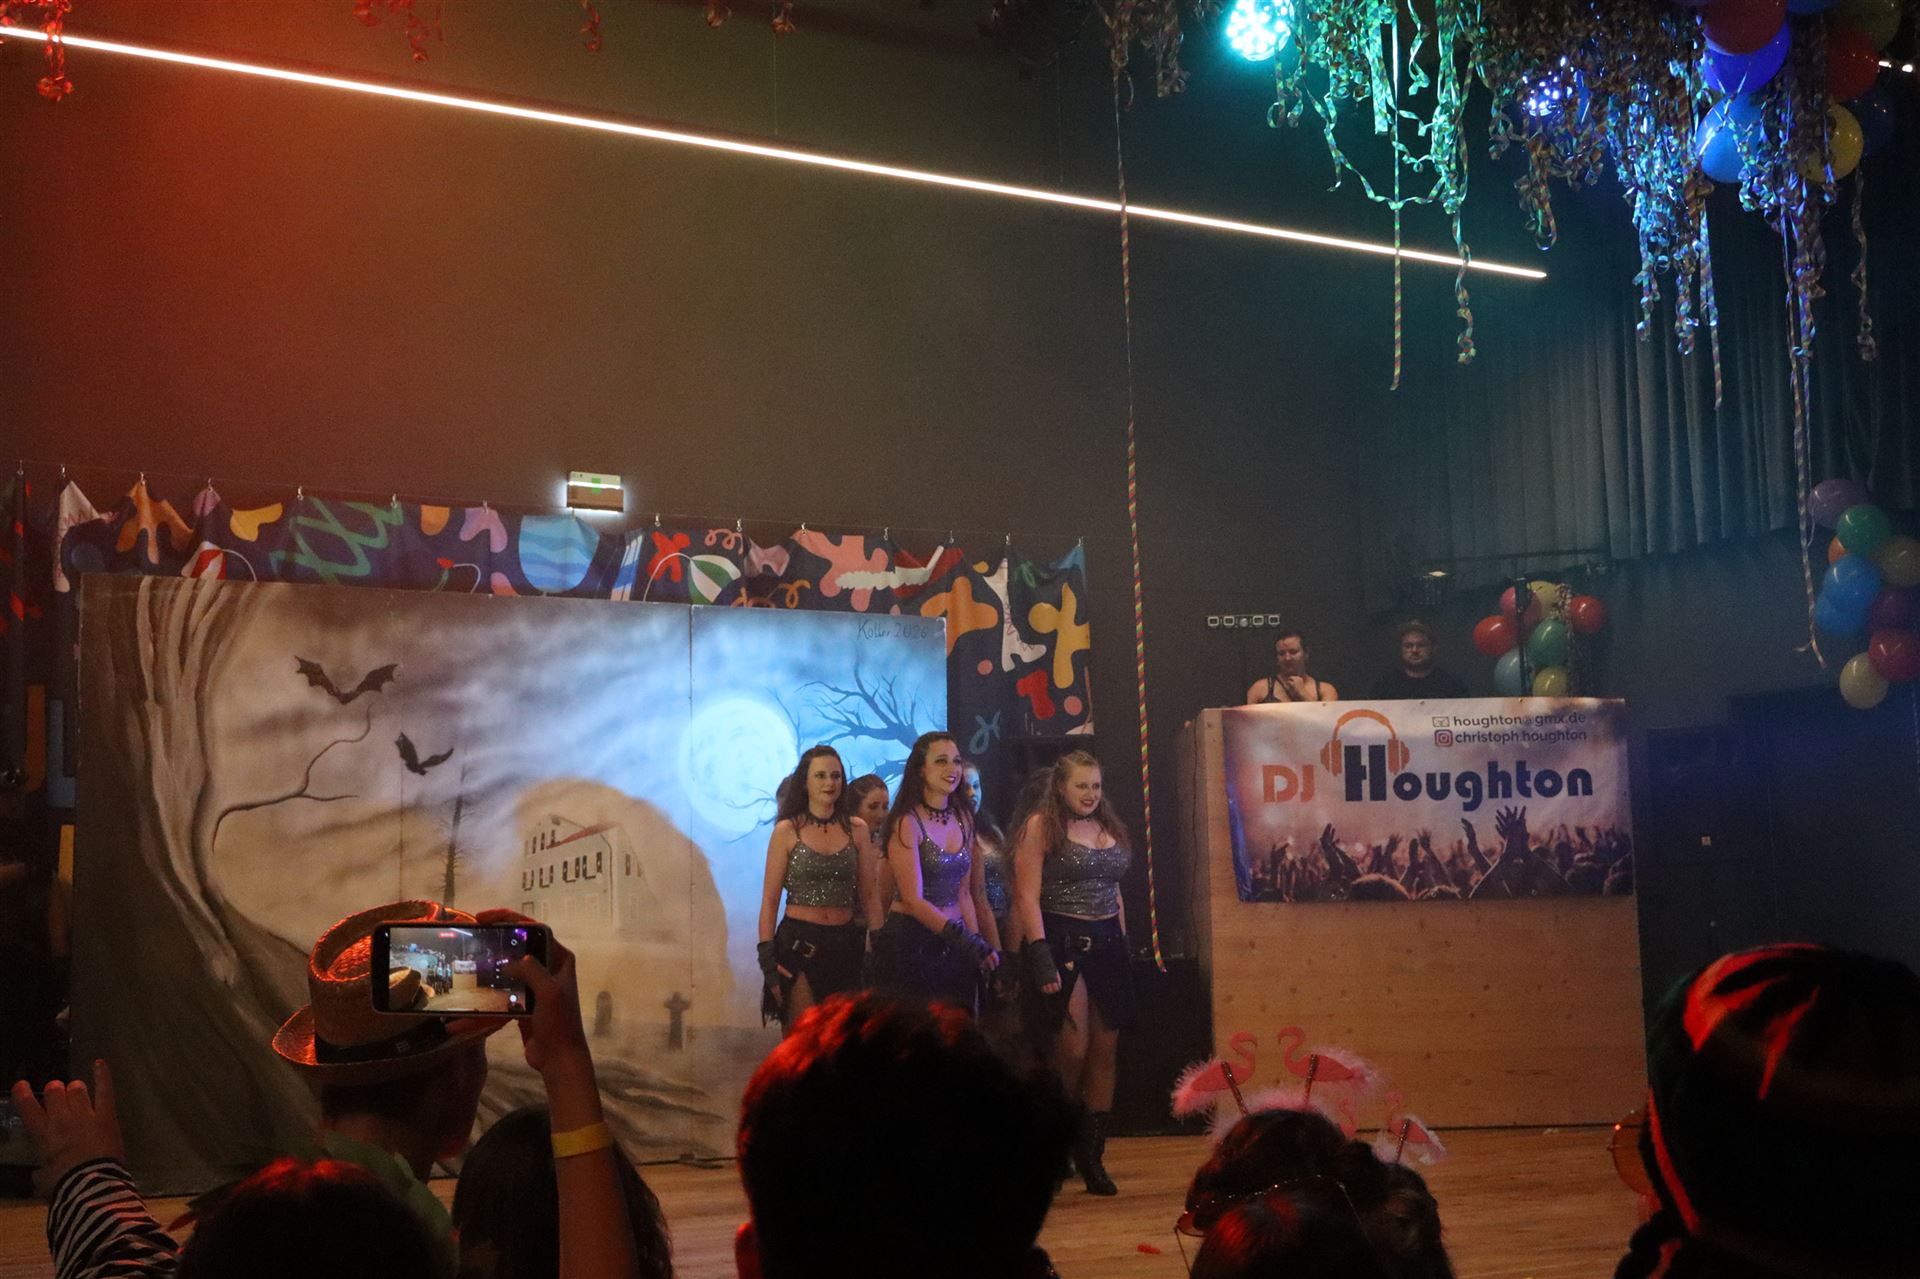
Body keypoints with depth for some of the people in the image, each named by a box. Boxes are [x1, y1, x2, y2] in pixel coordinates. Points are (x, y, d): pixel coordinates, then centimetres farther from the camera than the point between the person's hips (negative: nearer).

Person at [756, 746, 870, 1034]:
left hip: (846, 943, 3)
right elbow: (770, 900, -1)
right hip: (800, 942, -3)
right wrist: (767, 957, -9)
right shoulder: (787, 831, -2)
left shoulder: (856, 829, 6)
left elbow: (869, 893, 10)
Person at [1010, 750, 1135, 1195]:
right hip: (1061, 940, -6)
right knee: (1072, 1049, -10)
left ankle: (1091, 1155, 12)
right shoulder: (1040, 826, -4)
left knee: (1105, 1050, 4)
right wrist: (1041, 960, -17)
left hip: (1107, 943, 6)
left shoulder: (1109, 827, 16)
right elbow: (1028, 897, -10)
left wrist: (1123, 948, 14)